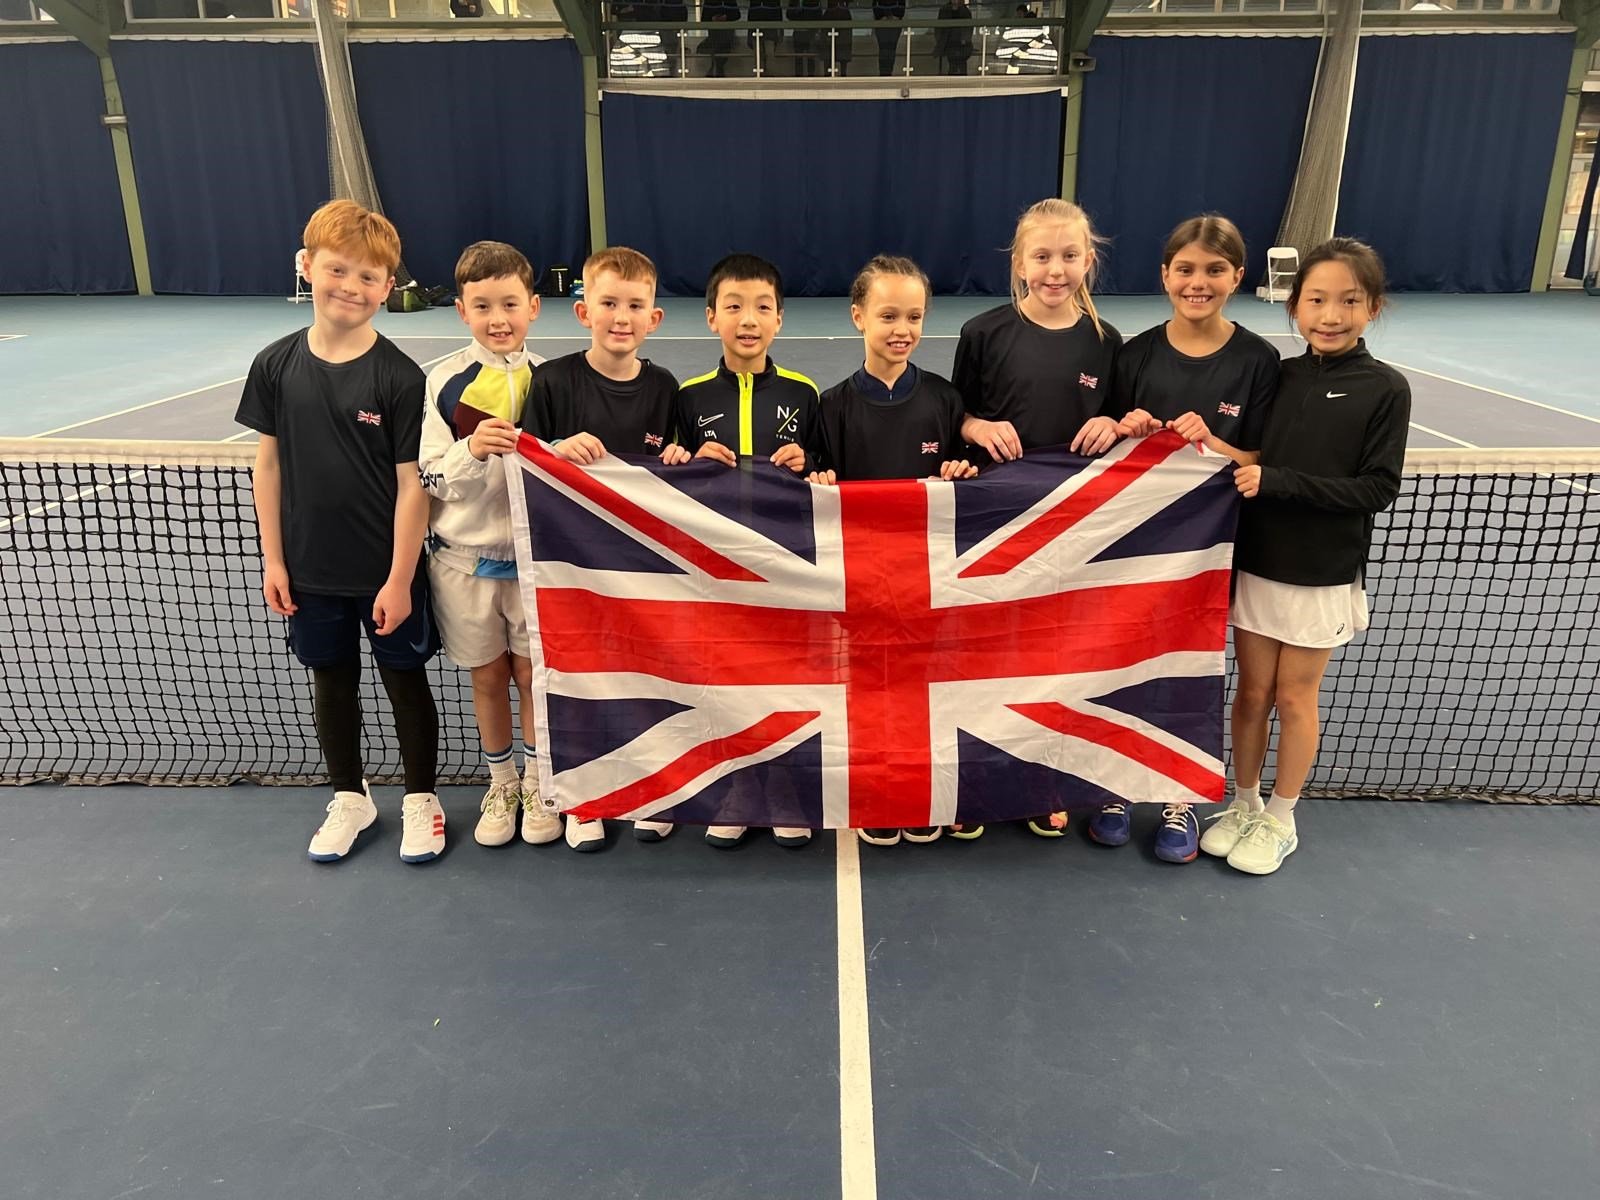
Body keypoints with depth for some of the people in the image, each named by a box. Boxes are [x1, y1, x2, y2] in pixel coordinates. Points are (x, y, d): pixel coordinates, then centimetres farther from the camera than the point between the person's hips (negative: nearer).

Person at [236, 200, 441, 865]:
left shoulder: (399, 377, -14)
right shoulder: (276, 365, -2)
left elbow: (412, 483, -13)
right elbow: (269, 463, 4)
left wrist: (399, 579, -13)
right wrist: (272, 560, 2)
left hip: (386, 572, -3)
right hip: (310, 570, 4)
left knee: (405, 681, 11)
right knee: (332, 681, 17)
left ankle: (419, 800, 30)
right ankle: (349, 798, 37)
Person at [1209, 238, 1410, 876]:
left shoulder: (1385, 389, -9)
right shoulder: (1275, 377, 0)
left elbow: (1378, 489, -14)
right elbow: (1250, 462, 5)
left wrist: (1278, 482, -23)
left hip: (1323, 575, -2)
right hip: (1254, 564, 3)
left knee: (1294, 698, 9)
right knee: (1251, 692, 12)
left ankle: (1280, 820, 27)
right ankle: (1243, 805, 30)